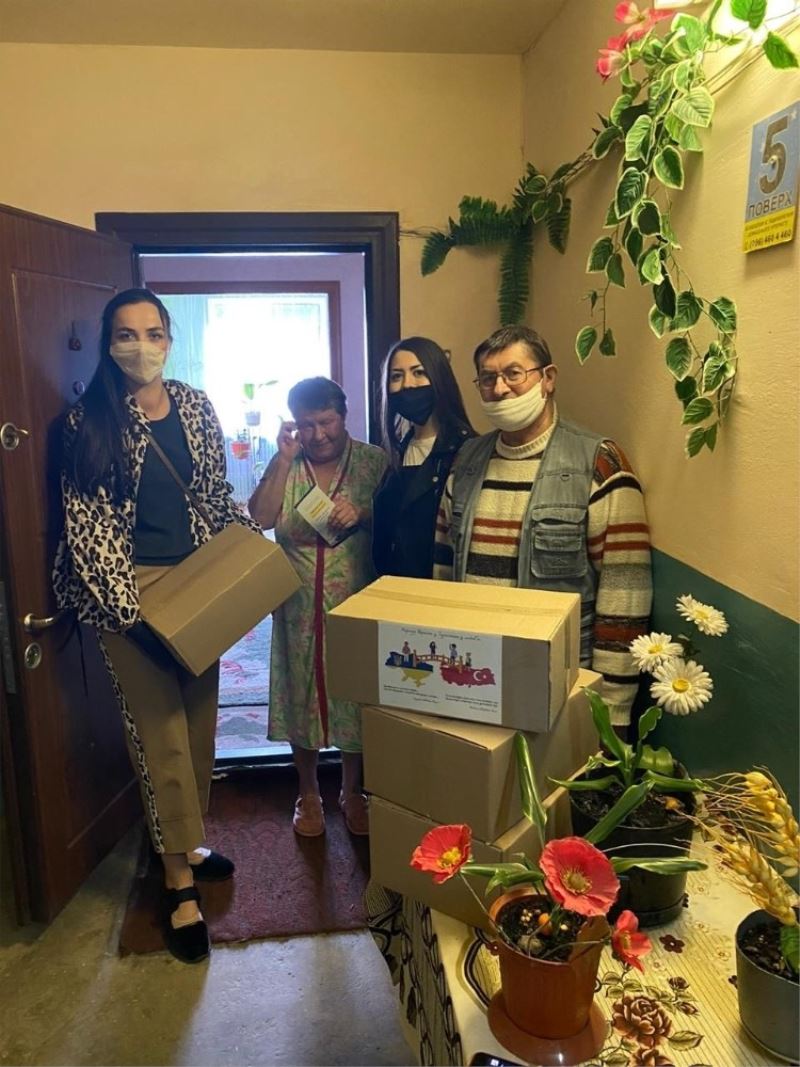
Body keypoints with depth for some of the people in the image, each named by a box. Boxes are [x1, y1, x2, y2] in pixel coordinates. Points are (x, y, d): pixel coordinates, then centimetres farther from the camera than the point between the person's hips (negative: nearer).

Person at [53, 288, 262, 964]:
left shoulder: (195, 406, 6)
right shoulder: (89, 421, -7)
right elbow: (86, 524, -9)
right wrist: (130, 606, -15)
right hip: (131, 590, -4)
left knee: (200, 718, 13)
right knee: (160, 733, 1)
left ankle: (188, 842, 35)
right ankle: (180, 884, 15)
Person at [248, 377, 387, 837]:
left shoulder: (373, 460, -1)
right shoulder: (285, 466, 3)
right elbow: (260, 518, -12)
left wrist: (362, 512, -22)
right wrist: (284, 458, -16)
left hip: (356, 605, -1)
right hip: (300, 606, 1)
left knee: (355, 694, 10)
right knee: (302, 695, 11)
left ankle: (353, 791, 31)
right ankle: (309, 794, 31)